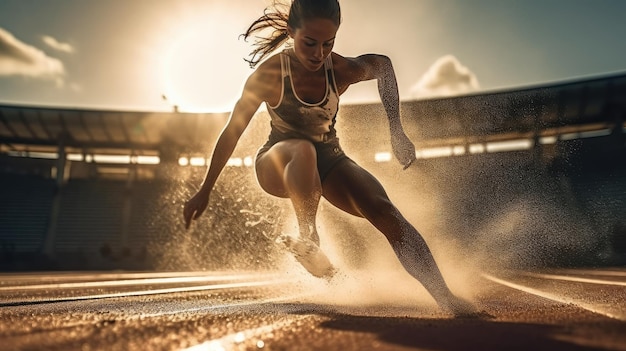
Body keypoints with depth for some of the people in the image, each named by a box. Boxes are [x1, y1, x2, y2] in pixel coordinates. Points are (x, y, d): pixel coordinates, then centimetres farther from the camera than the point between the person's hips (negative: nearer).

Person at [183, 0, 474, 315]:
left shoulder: (343, 71, -14)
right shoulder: (270, 73, -21)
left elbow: (383, 65, 8)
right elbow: (232, 132, -12)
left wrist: (396, 130, 4)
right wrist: (204, 192, -7)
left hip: (328, 160, 3)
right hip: (277, 166, -2)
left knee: (383, 210, -23)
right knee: (303, 150, -40)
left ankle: (445, 297, -23)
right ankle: (308, 238, -21)